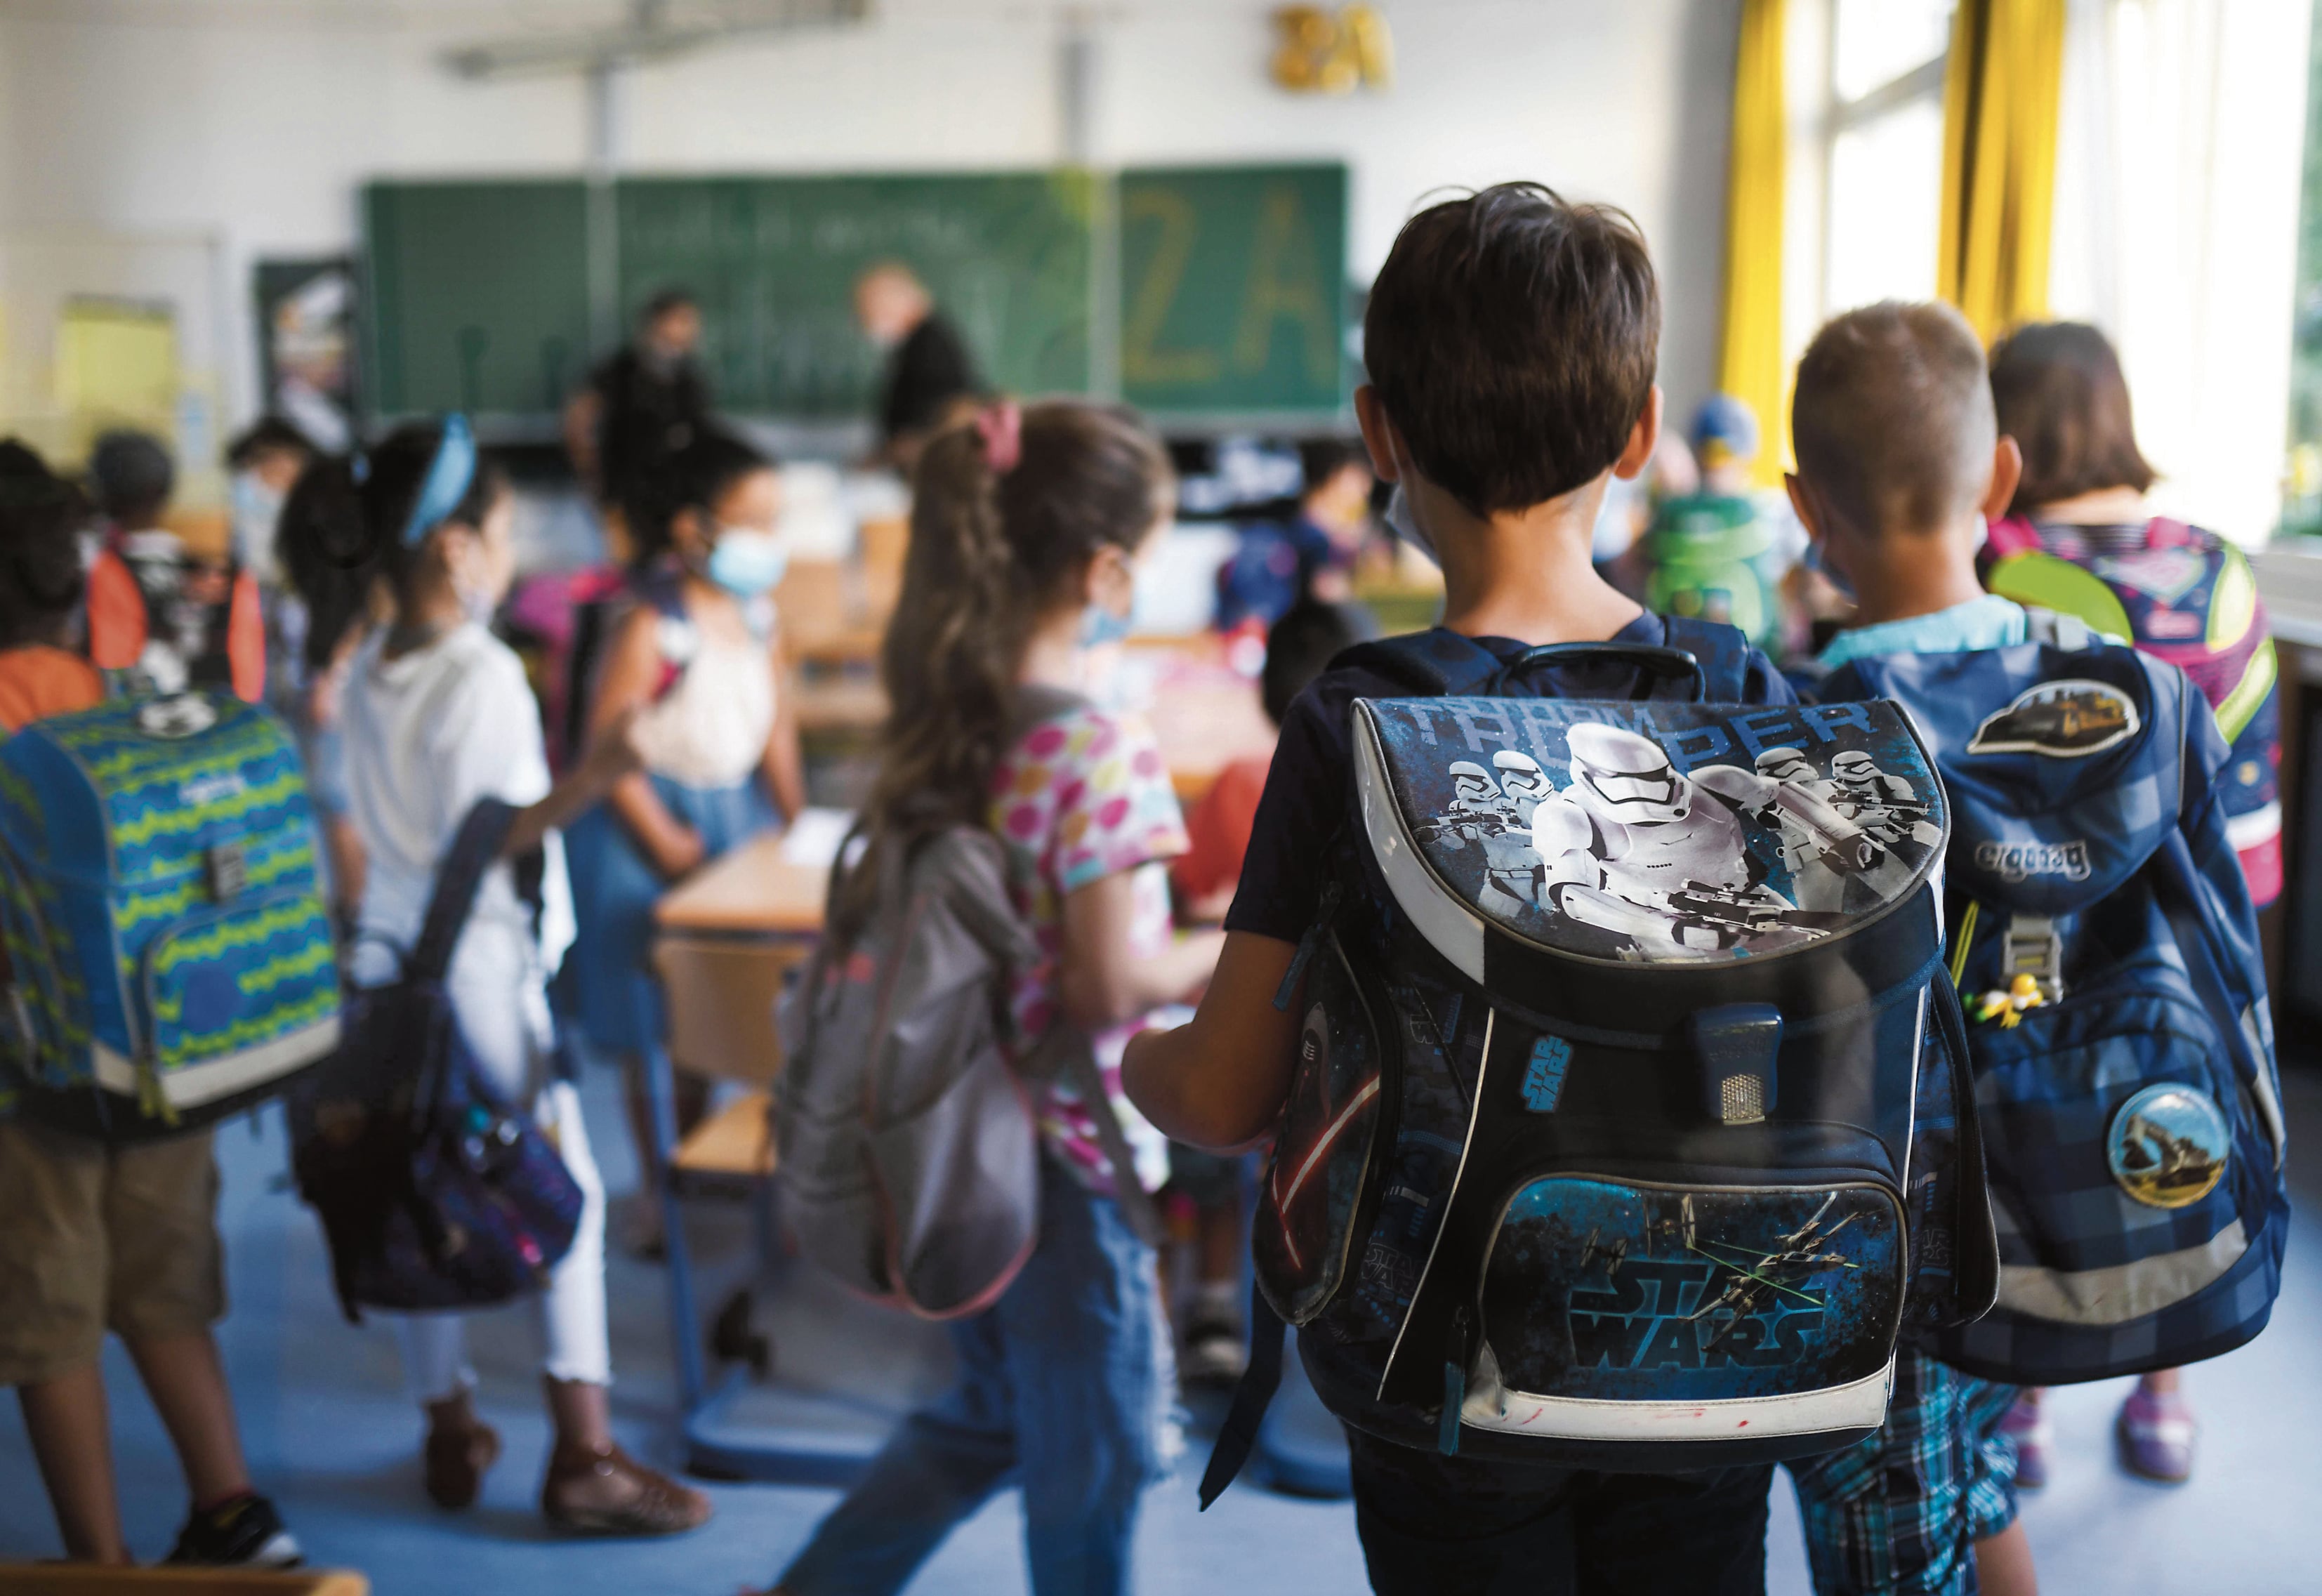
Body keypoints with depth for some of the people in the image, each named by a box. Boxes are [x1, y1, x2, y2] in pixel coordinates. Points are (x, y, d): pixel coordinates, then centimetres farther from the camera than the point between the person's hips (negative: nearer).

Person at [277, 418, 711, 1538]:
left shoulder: (368, 666, 6)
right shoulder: (479, 672, -18)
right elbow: (478, 839, -21)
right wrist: (588, 781, -32)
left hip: (388, 954, 8)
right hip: (480, 971, -8)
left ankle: (450, 1430, 27)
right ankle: (583, 1457, 8)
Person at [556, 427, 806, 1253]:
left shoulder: (757, 617, 3)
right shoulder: (652, 626, -17)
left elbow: (778, 727, 11)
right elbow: (607, 747, -17)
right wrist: (667, 841, -15)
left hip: (738, 815, 6)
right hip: (652, 820, -6)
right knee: (656, 1029, 2)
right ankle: (661, 1191, 17)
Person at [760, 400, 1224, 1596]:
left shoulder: (939, 720, 1)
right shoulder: (1102, 755, -23)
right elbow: (1117, 985, -21)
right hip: (1065, 1155, -8)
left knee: (991, 1412, 27)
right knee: (1096, 1449, 14)